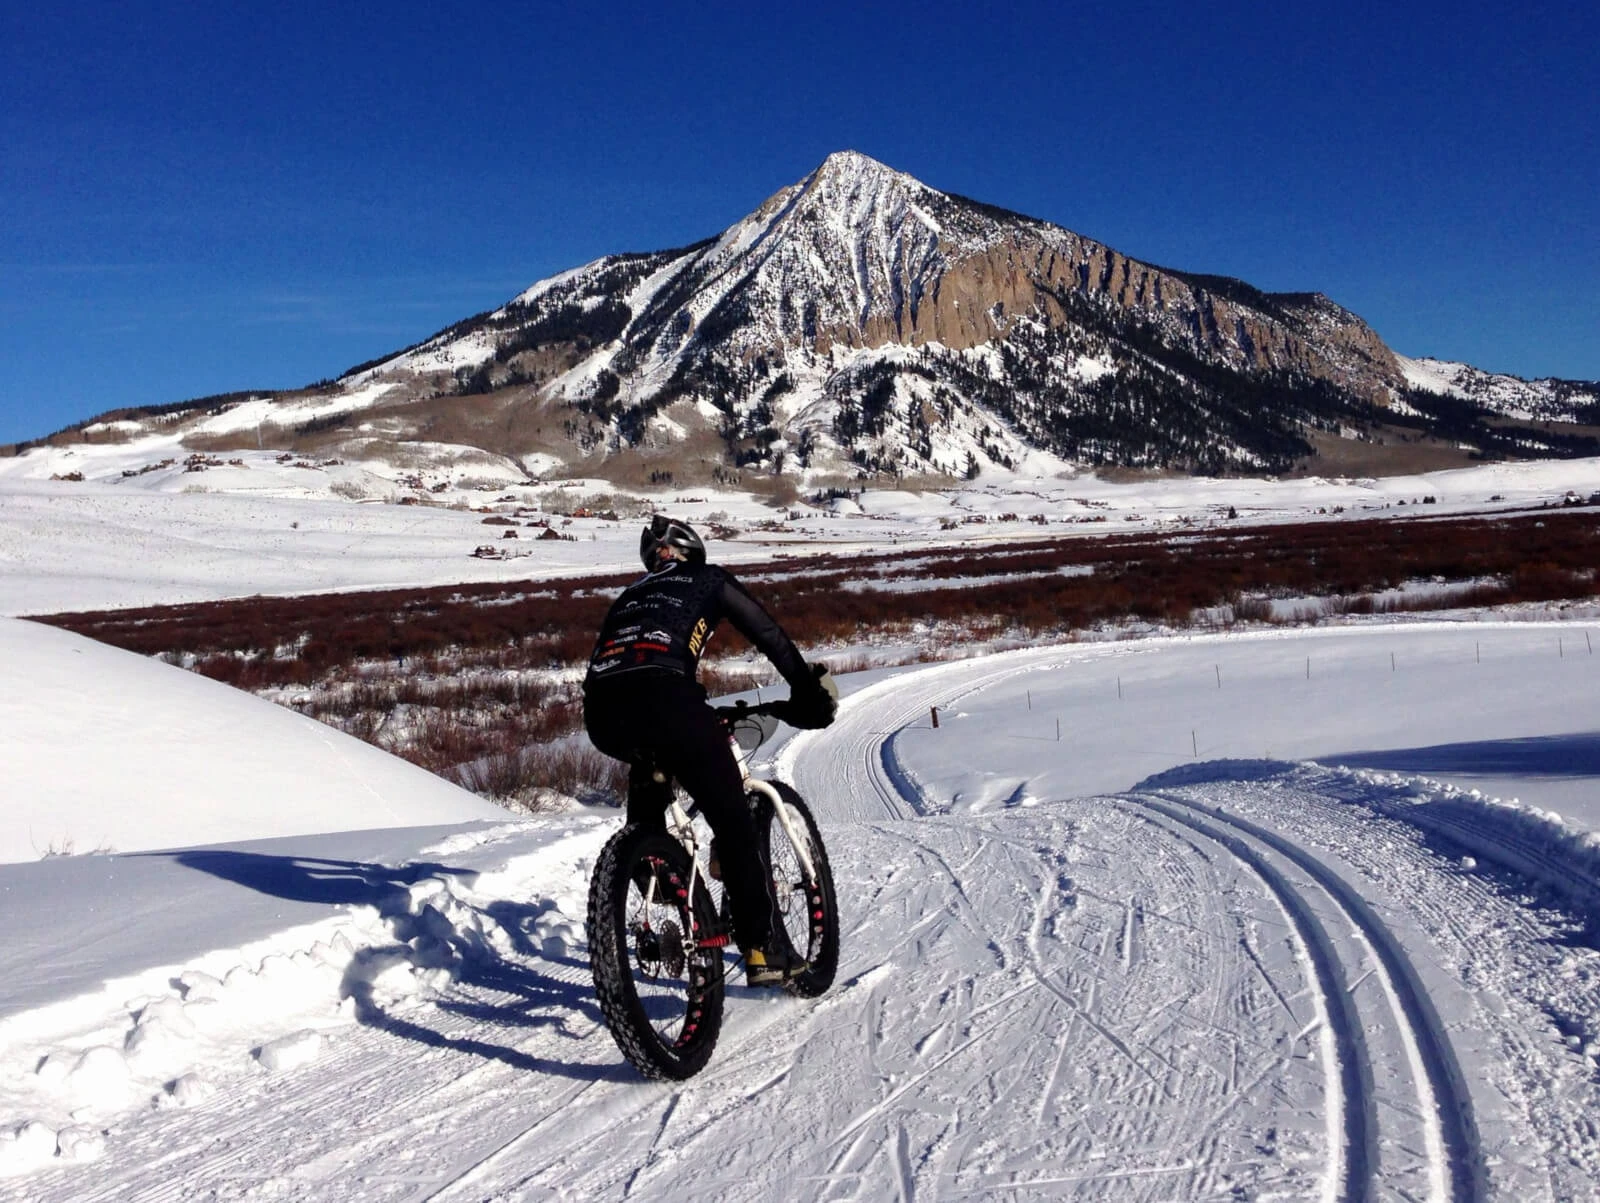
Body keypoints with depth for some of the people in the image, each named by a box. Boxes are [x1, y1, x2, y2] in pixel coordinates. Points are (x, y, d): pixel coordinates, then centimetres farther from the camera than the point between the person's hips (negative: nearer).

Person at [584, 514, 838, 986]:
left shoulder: (630, 595, 39)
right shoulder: (709, 579, 27)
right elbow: (769, 635, 22)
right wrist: (808, 690, 31)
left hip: (599, 715, 5)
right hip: (660, 696, -5)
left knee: (651, 761, 38)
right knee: (732, 819, 5)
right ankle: (765, 949, 2)